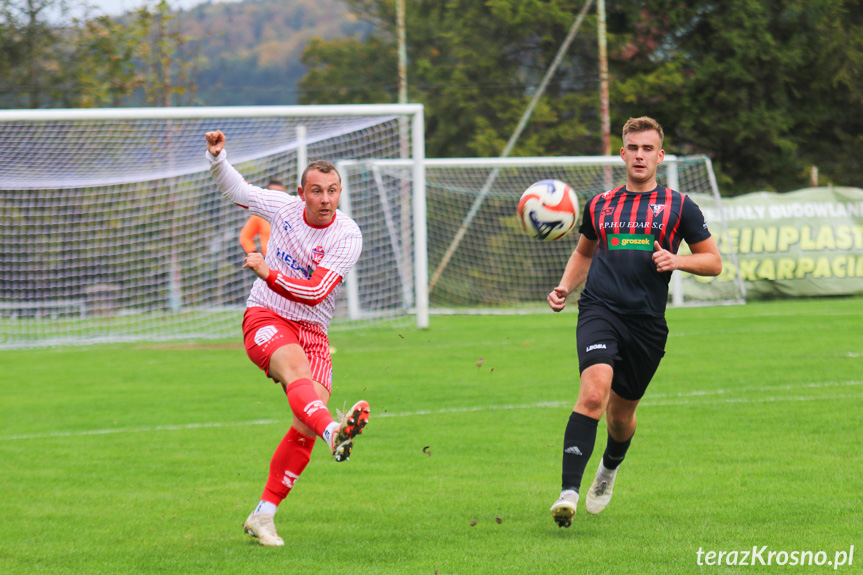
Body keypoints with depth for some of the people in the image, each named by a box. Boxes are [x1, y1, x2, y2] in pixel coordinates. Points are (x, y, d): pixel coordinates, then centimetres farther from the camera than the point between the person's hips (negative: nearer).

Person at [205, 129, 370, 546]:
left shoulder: (347, 237, -9)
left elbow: (315, 292, -16)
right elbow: (236, 190, 19)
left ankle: (263, 516, -2)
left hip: (312, 331, 1)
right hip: (265, 317, -1)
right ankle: (334, 432, -68)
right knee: (295, 365, -36)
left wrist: (270, 274, -21)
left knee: (305, 429, -15)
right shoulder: (284, 207, 1)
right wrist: (217, 158, 2)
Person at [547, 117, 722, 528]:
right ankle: (569, 492, -30)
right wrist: (564, 288, 11)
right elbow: (583, 252, 29)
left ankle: (610, 469, 47)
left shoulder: (678, 206, 7)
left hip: (647, 322, 0)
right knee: (593, 393, -25)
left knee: (621, 414, 12)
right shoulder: (600, 205, 13)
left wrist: (677, 260, -10)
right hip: (599, 310, 0)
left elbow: (713, 262, 9)